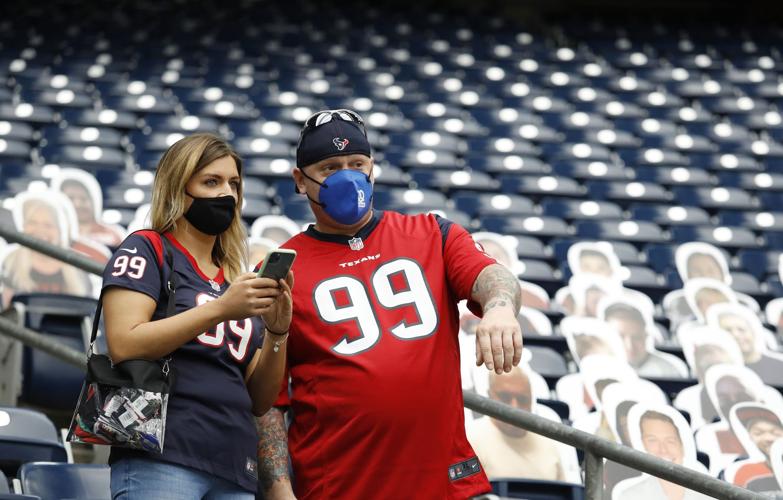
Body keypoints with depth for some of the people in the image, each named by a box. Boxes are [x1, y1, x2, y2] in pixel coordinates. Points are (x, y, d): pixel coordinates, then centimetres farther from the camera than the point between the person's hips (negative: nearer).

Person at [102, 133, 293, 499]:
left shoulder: (239, 283, 20)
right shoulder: (147, 249, 5)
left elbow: (259, 401, 16)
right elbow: (123, 346, -11)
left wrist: (277, 332, -1)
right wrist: (220, 309, -15)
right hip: (161, 463, -6)